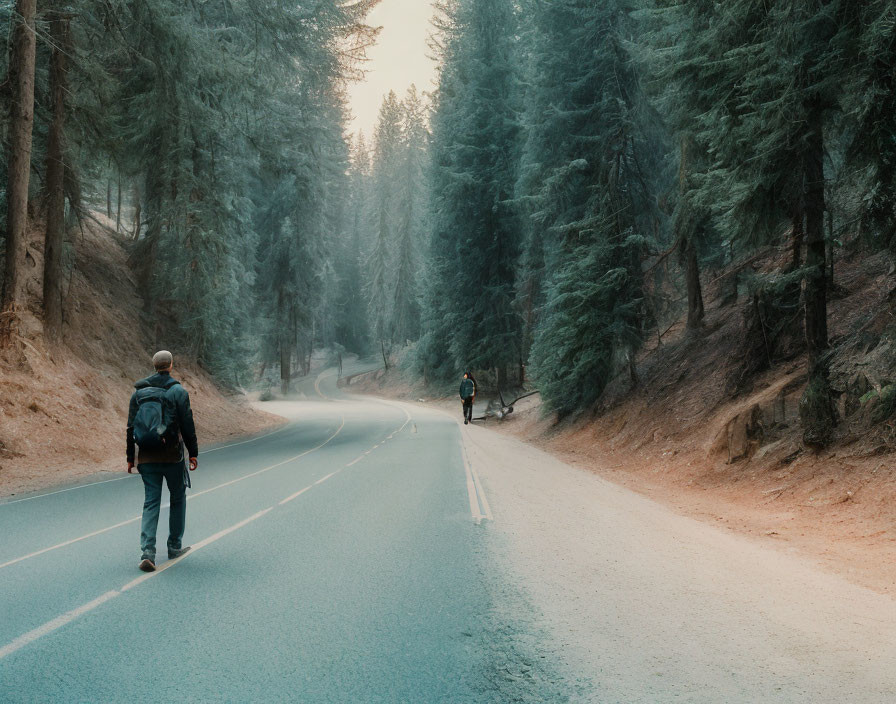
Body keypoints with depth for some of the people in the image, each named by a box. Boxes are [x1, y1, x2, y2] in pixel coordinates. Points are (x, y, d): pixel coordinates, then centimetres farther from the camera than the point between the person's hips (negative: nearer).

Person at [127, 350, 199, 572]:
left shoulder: (138, 392, 7)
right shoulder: (178, 391, -6)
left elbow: (131, 427, 8)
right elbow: (187, 425, -7)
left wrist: (130, 458, 13)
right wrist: (193, 453, 1)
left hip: (147, 458, 3)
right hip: (172, 456, -3)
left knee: (151, 502, 5)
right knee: (178, 498, 15)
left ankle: (147, 552, -10)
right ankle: (174, 547, 21)